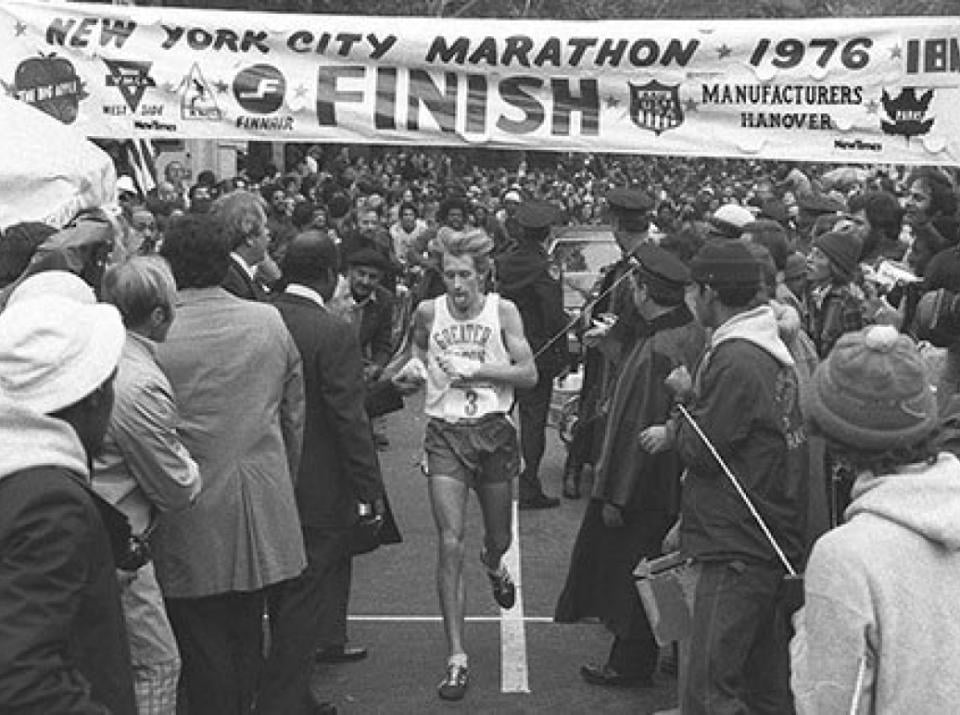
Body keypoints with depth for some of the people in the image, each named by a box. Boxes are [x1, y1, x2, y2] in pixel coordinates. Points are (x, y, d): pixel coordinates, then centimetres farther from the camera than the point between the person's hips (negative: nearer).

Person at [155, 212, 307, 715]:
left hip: (192, 526, -4)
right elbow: (295, 416, 8)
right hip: (264, 516, 4)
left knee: (204, 650, 7)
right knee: (247, 638, 19)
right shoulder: (270, 321, 0)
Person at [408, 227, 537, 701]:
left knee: (498, 536, 18)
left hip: (494, 431, 1)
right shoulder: (428, 312, 0)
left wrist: (477, 369, -16)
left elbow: (529, 374, -8)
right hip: (445, 435, -1)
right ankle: (456, 658, -9)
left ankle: (493, 564, 59)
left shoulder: (502, 311, -3)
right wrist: (418, 366, 5)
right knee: (451, 543, -12)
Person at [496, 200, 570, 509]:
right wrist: (561, 357, -9)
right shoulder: (545, 269, -17)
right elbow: (555, 318, -18)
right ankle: (529, 488, 4)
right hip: (537, 353, -6)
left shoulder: (502, 262, 1)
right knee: (533, 420, 1)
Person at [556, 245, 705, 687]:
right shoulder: (695, 336, -1)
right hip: (678, 480, 9)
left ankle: (631, 665, 18)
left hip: (646, 483, -9)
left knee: (628, 571, 6)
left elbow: (639, 428, -24)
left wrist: (616, 496, -18)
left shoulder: (654, 353, -27)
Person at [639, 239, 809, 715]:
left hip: (739, 547, -10)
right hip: (772, 541, 10)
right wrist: (694, 400, 5)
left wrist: (673, 430, 2)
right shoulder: (771, 348, 13)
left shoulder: (735, 360, -18)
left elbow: (703, 451, -15)